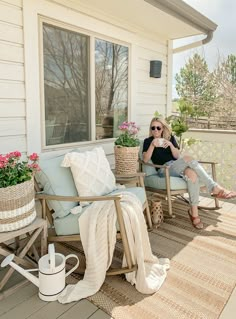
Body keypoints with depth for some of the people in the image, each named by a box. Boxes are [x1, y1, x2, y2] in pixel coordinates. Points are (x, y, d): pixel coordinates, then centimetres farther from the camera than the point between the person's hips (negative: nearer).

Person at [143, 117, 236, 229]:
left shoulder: (170, 138, 18)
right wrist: (153, 144, -17)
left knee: (191, 173, -35)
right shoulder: (148, 141, 10)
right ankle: (214, 187, -31)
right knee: (188, 158, -32)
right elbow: (145, 160, -5)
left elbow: (177, 156, 7)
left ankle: (194, 212, -35)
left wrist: (170, 145, -10)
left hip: (176, 167, 4)